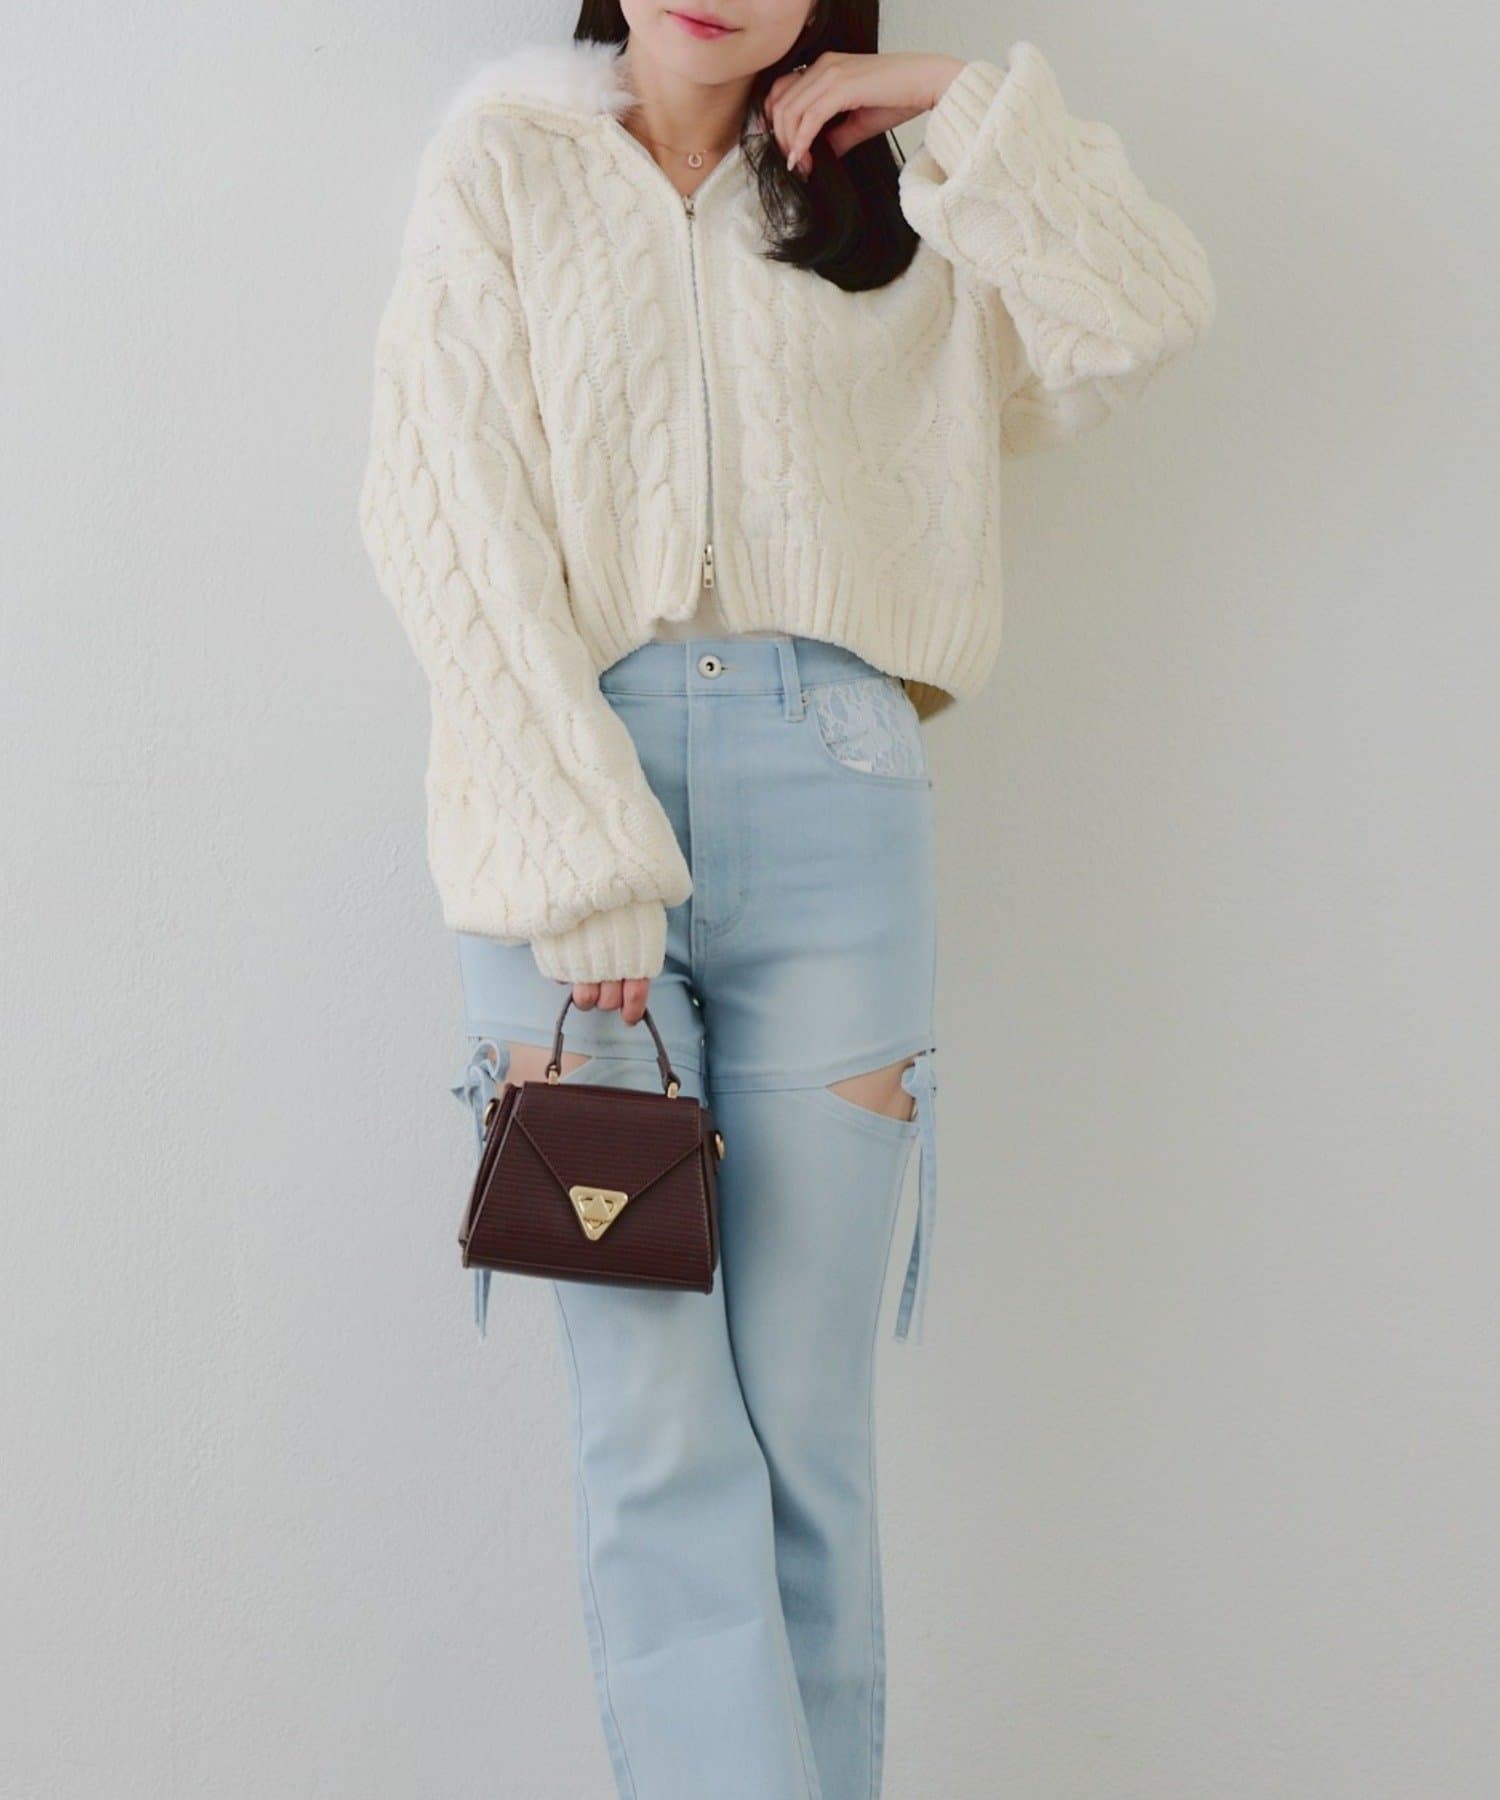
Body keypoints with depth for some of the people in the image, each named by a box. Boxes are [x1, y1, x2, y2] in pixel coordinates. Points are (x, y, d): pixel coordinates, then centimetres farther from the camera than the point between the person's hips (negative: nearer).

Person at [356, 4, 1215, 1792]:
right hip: (564, 783, -1)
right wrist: (583, 879, -9)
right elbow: (453, 531, 0)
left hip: (824, 790, 2)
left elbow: (1147, 311, 5)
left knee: (811, 1424, 1)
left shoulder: (882, 205, 19)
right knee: (655, 1429, -7)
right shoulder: (500, 166, 11)